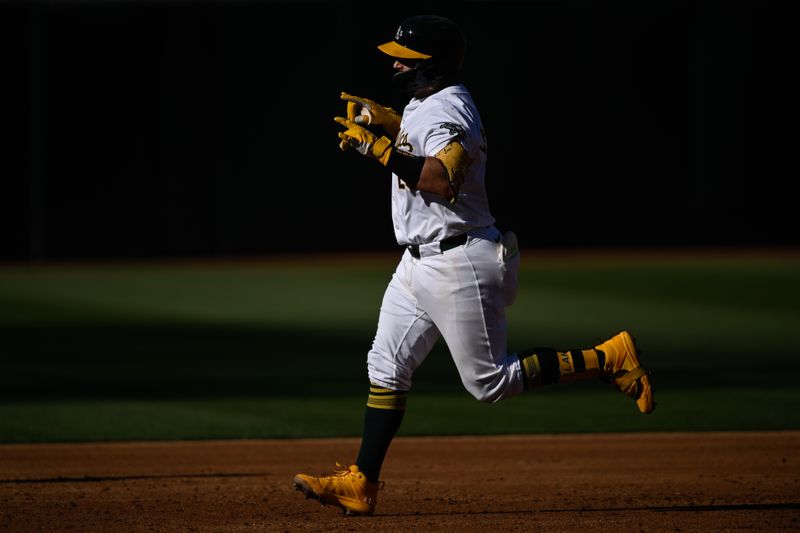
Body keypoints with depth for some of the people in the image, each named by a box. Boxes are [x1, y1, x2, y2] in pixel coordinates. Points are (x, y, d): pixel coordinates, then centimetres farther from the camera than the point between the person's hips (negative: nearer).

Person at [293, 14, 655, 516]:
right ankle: (360, 485, 9)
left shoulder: (446, 112, -20)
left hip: (460, 262, -10)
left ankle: (610, 358, 3)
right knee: (387, 368, 7)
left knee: (490, 380, -4)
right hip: (421, 263, 10)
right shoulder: (424, 103, 11)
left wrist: (380, 147, -30)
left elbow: (441, 181, -36)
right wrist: (385, 121, 15)